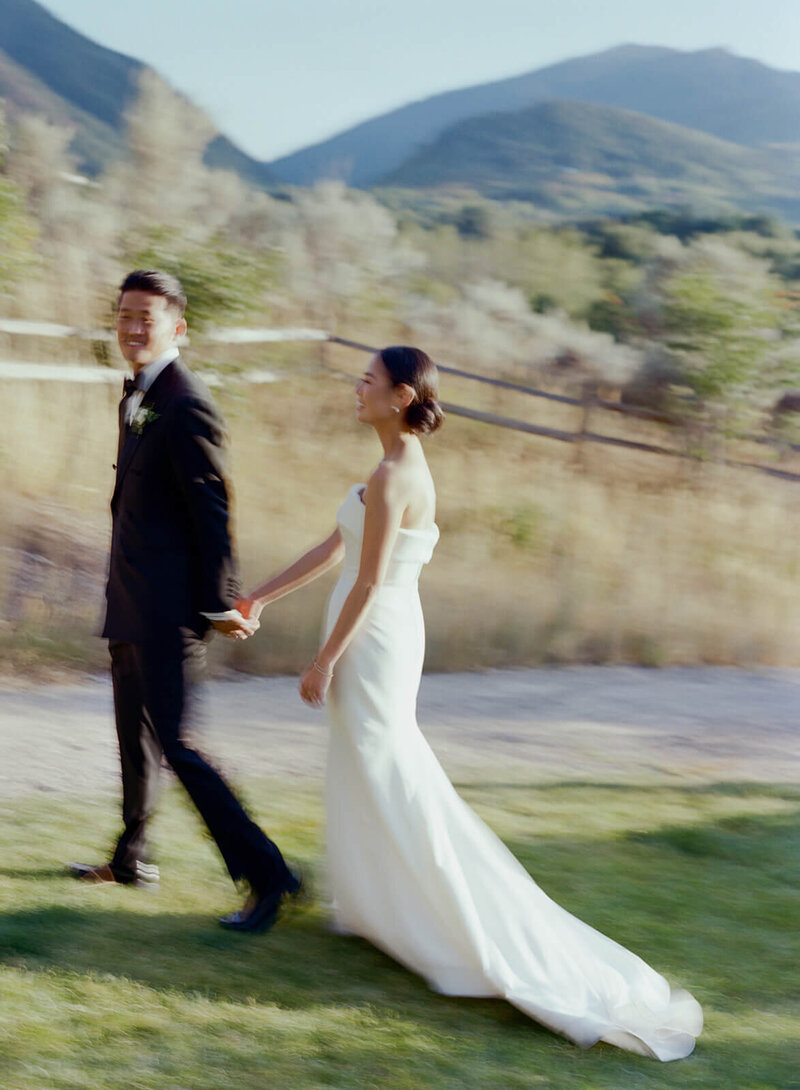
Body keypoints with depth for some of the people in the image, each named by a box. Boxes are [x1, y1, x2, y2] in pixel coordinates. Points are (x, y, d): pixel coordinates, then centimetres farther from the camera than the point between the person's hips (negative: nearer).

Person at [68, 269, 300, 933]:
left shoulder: (187, 406, -17)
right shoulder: (137, 397, 13)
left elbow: (212, 511, -18)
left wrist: (220, 604, -18)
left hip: (169, 610, -10)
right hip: (132, 605, 10)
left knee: (176, 744, -11)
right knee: (136, 736, 21)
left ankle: (267, 875, -8)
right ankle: (132, 860, 36)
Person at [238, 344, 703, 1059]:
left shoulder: (393, 477, -21)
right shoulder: (403, 467, 9)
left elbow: (369, 584, -21)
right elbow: (336, 550, 15)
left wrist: (323, 663, -16)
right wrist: (261, 598, 17)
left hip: (374, 641, -9)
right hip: (380, 635, 9)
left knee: (388, 784, -1)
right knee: (370, 774, 17)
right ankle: (378, 907, 27)